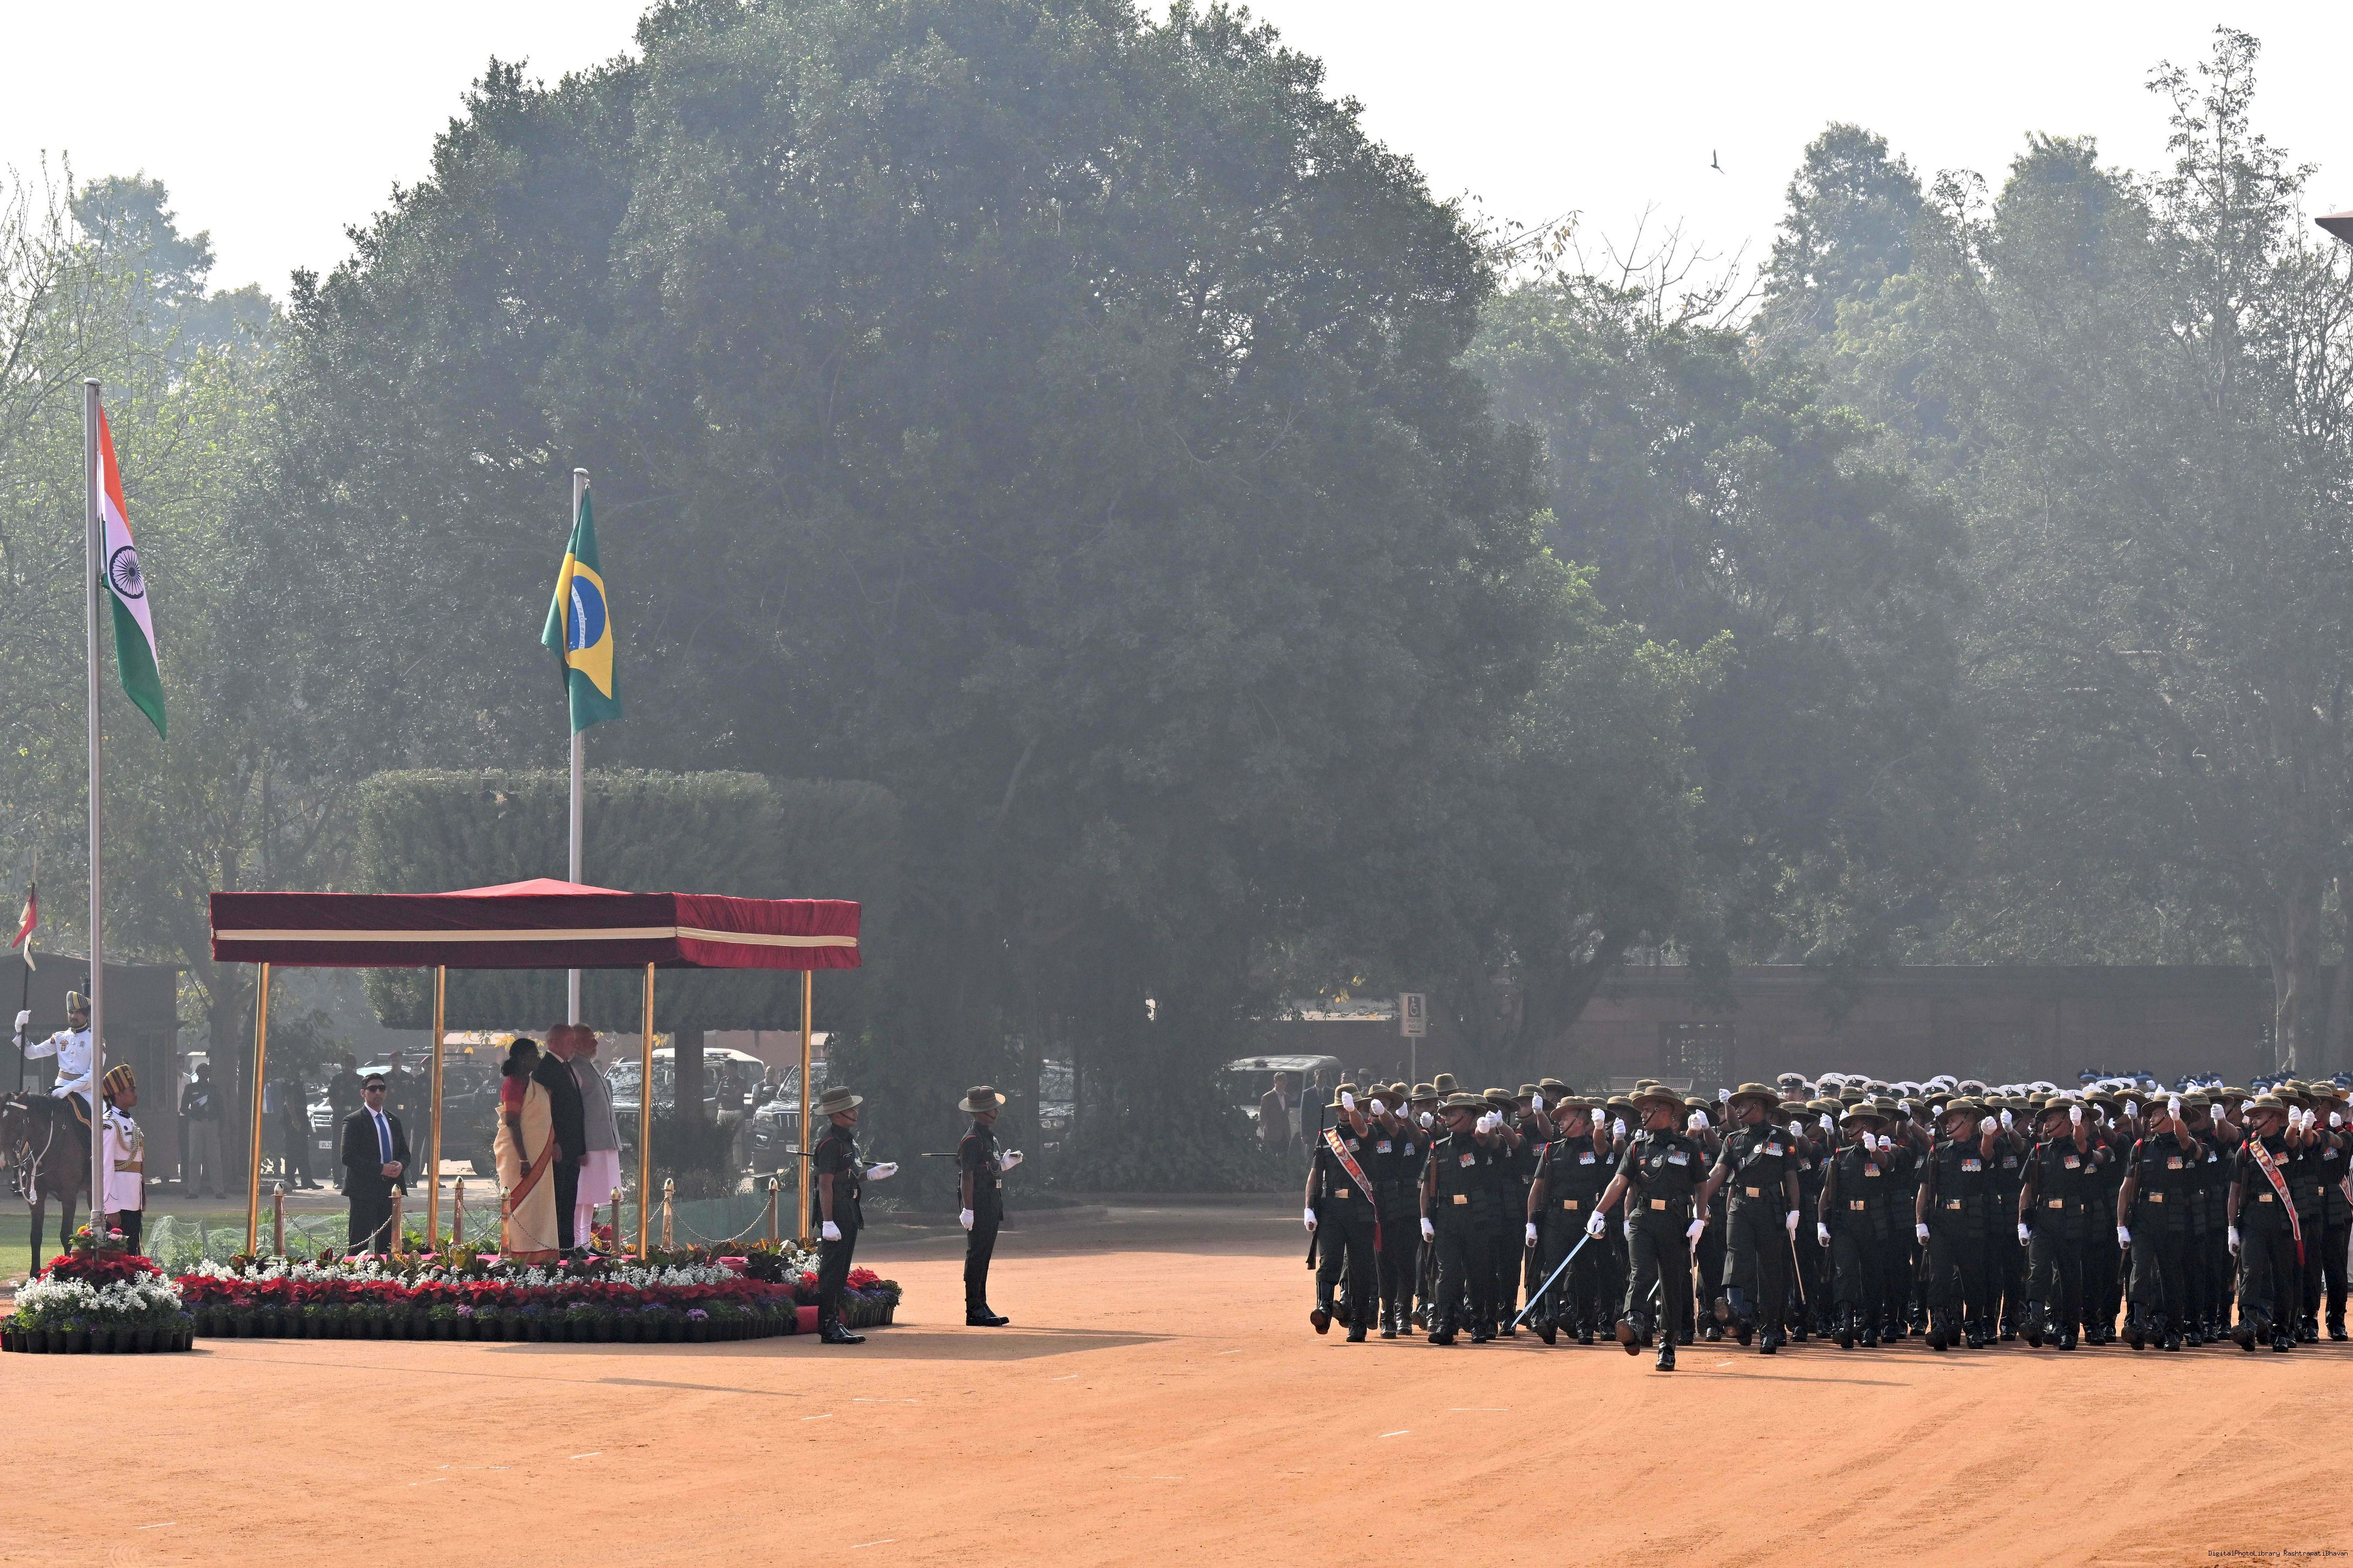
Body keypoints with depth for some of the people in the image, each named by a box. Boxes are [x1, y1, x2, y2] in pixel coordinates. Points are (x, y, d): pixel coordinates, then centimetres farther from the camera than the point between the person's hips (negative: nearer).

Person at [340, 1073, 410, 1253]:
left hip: (391, 1189, 6)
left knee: (388, 1243, 6)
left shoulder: (394, 1121, 17)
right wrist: (381, 1169, -18)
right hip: (364, 1190, -6)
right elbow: (348, 1157, -13)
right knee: (359, 1243, -7)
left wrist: (401, 1165, -4)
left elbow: (405, 1152, 21)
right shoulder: (354, 1122, -4)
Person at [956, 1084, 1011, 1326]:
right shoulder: (972, 1139, -15)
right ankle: (974, 1311, -8)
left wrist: (1005, 1164, 10)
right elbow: (967, 1176, -19)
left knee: (984, 1256, 13)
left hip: (992, 1204, 10)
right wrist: (968, 1210, -22)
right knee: (976, 1256, -8)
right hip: (978, 1204, -10)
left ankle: (981, 1307, 19)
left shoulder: (989, 1135, 16)